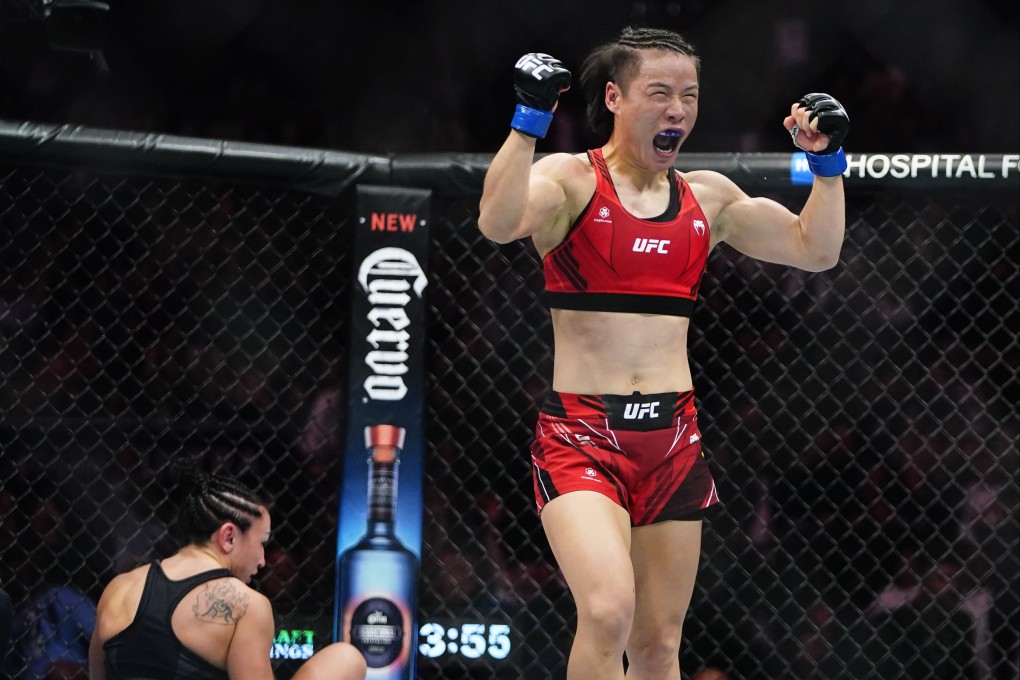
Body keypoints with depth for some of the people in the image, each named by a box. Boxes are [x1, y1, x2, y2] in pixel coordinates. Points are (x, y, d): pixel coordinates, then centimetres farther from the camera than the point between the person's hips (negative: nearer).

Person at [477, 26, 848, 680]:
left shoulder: (708, 197, 12)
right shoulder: (571, 180, -3)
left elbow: (816, 250, 14)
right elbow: (500, 223, -24)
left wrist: (827, 159, 4)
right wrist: (530, 117, -30)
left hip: (673, 436, 5)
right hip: (580, 430, -5)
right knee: (608, 610, -27)